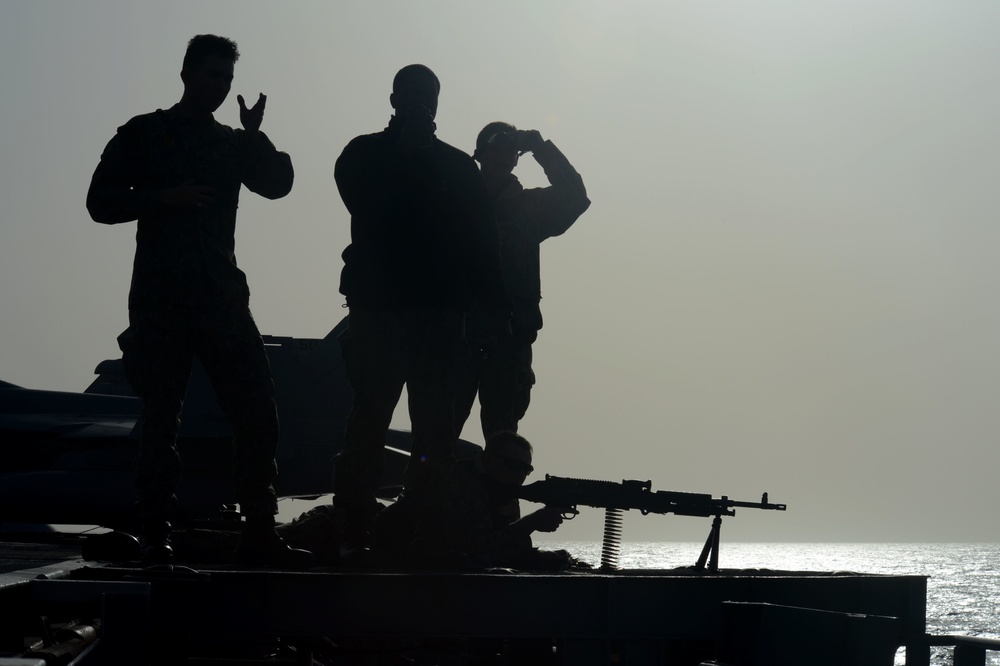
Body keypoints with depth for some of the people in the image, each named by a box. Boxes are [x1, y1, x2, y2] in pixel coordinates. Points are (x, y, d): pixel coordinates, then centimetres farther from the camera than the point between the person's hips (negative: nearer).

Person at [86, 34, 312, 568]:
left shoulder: (232, 144, 16)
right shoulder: (143, 135, 6)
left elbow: (277, 184, 1)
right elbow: (102, 202, -1)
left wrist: (255, 136, -14)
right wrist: (163, 197, -14)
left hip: (221, 297, 4)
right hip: (160, 298, -4)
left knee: (256, 412, -4)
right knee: (161, 418, -2)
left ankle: (259, 532, 0)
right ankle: (156, 536, 4)